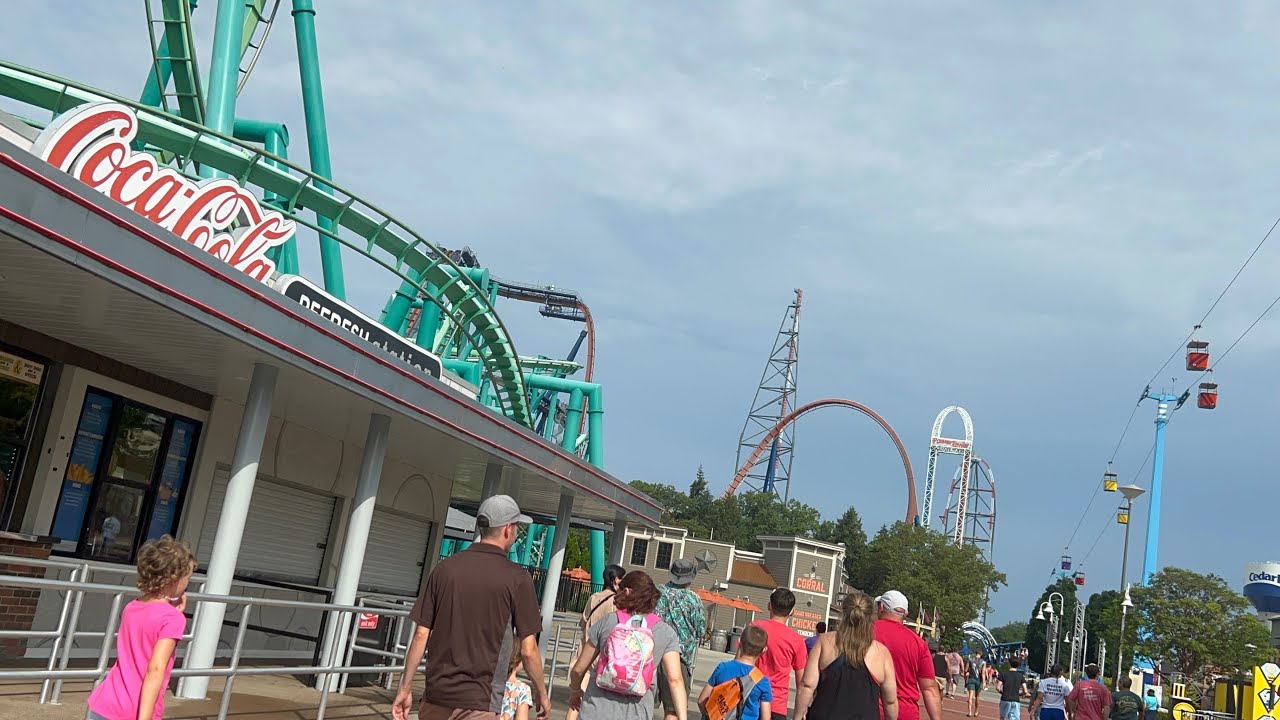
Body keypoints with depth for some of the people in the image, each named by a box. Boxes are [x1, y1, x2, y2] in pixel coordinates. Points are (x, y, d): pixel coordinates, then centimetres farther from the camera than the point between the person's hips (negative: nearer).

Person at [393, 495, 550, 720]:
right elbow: (528, 650, -6)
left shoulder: (445, 568, 2)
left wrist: (405, 689, 9)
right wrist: (542, 693, 9)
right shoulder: (516, 578, -8)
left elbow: (420, 636, 2)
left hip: (436, 697, 4)